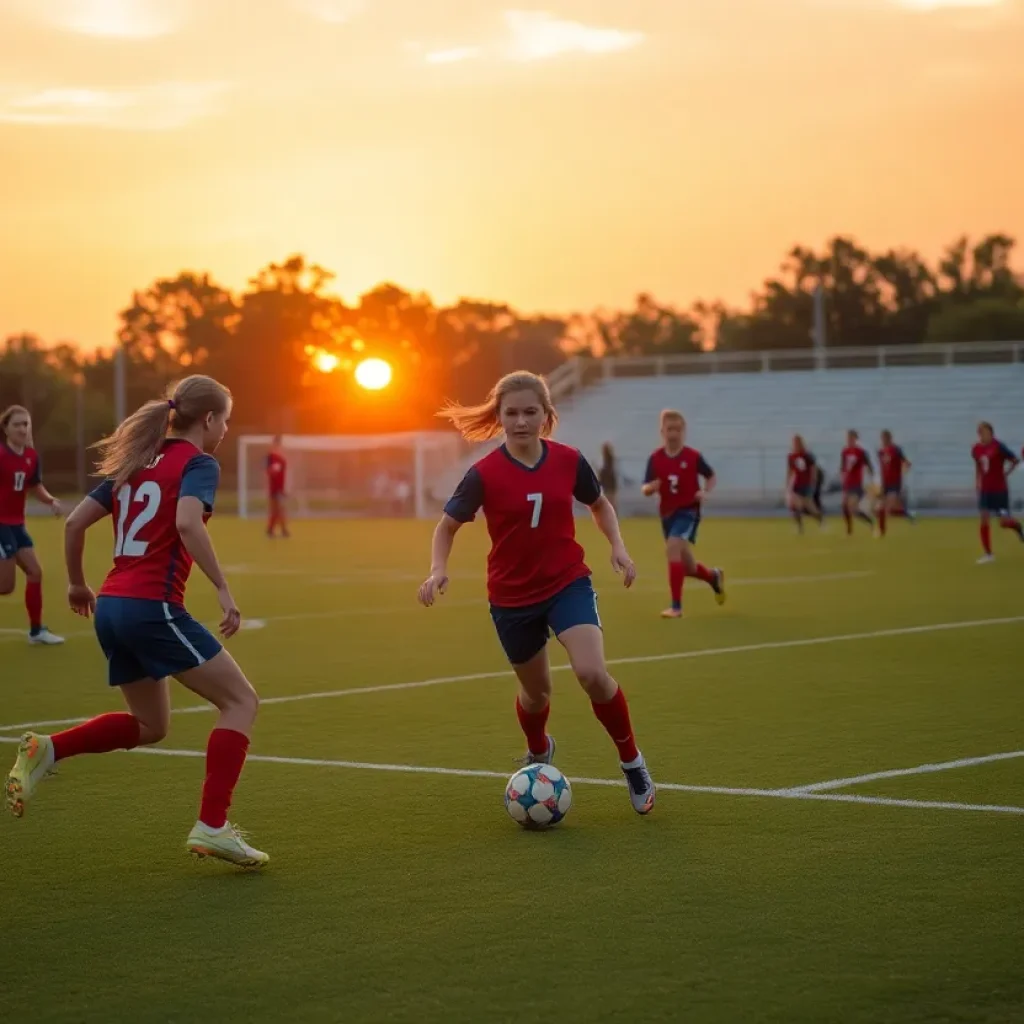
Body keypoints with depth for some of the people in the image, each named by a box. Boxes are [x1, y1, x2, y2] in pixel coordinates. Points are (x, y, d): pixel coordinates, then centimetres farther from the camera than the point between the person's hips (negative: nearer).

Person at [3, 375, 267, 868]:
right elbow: (187, 522, -25)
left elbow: (75, 521, 15)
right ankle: (212, 827, -7)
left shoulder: (138, 463, 18)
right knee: (240, 701, 1)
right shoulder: (198, 463, -4)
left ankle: (44, 750, 7)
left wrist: (77, 584, 26)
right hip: (154, 607, -8)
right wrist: (222, 588, -24)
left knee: (149, 726, 23)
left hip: (110, 607, 8)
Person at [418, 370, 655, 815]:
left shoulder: (569, 461, -9)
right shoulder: (485, 474, -14)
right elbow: (448, 525, -3)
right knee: (536, 691, 15)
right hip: (512, 597, 0)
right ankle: (538, 753, 50)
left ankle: (631, 761, 0)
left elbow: (599, 504, 11)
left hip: (568, 583, 0)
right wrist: (438, 570, -21)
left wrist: (617, 546, -4)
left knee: (593, 673, -22)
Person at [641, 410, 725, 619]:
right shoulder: (655, 458, -3)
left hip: (689, 510, -4)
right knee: (687, 567, 11)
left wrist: (705, 492, -12)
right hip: (667, 513, 4)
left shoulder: (693, 456, -9)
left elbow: (711, 476, 7)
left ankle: (676, 606, -21)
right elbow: (645, 490, -1)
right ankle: (714, 576, 47)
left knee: (672, 548, -27)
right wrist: (651, 487, -24)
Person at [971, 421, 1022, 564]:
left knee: (1004, 521, -4)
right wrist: (978, 483, 11)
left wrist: (1005, 473, -7)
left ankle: (1018, 526, 33)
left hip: (1000, 489, -4)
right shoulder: (976, 449, 2)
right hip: (985, 490, 5)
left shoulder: (998, 446, -15)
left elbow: (1015, 460, -6)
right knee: (984, 520, -6)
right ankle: (988, 554, 1)